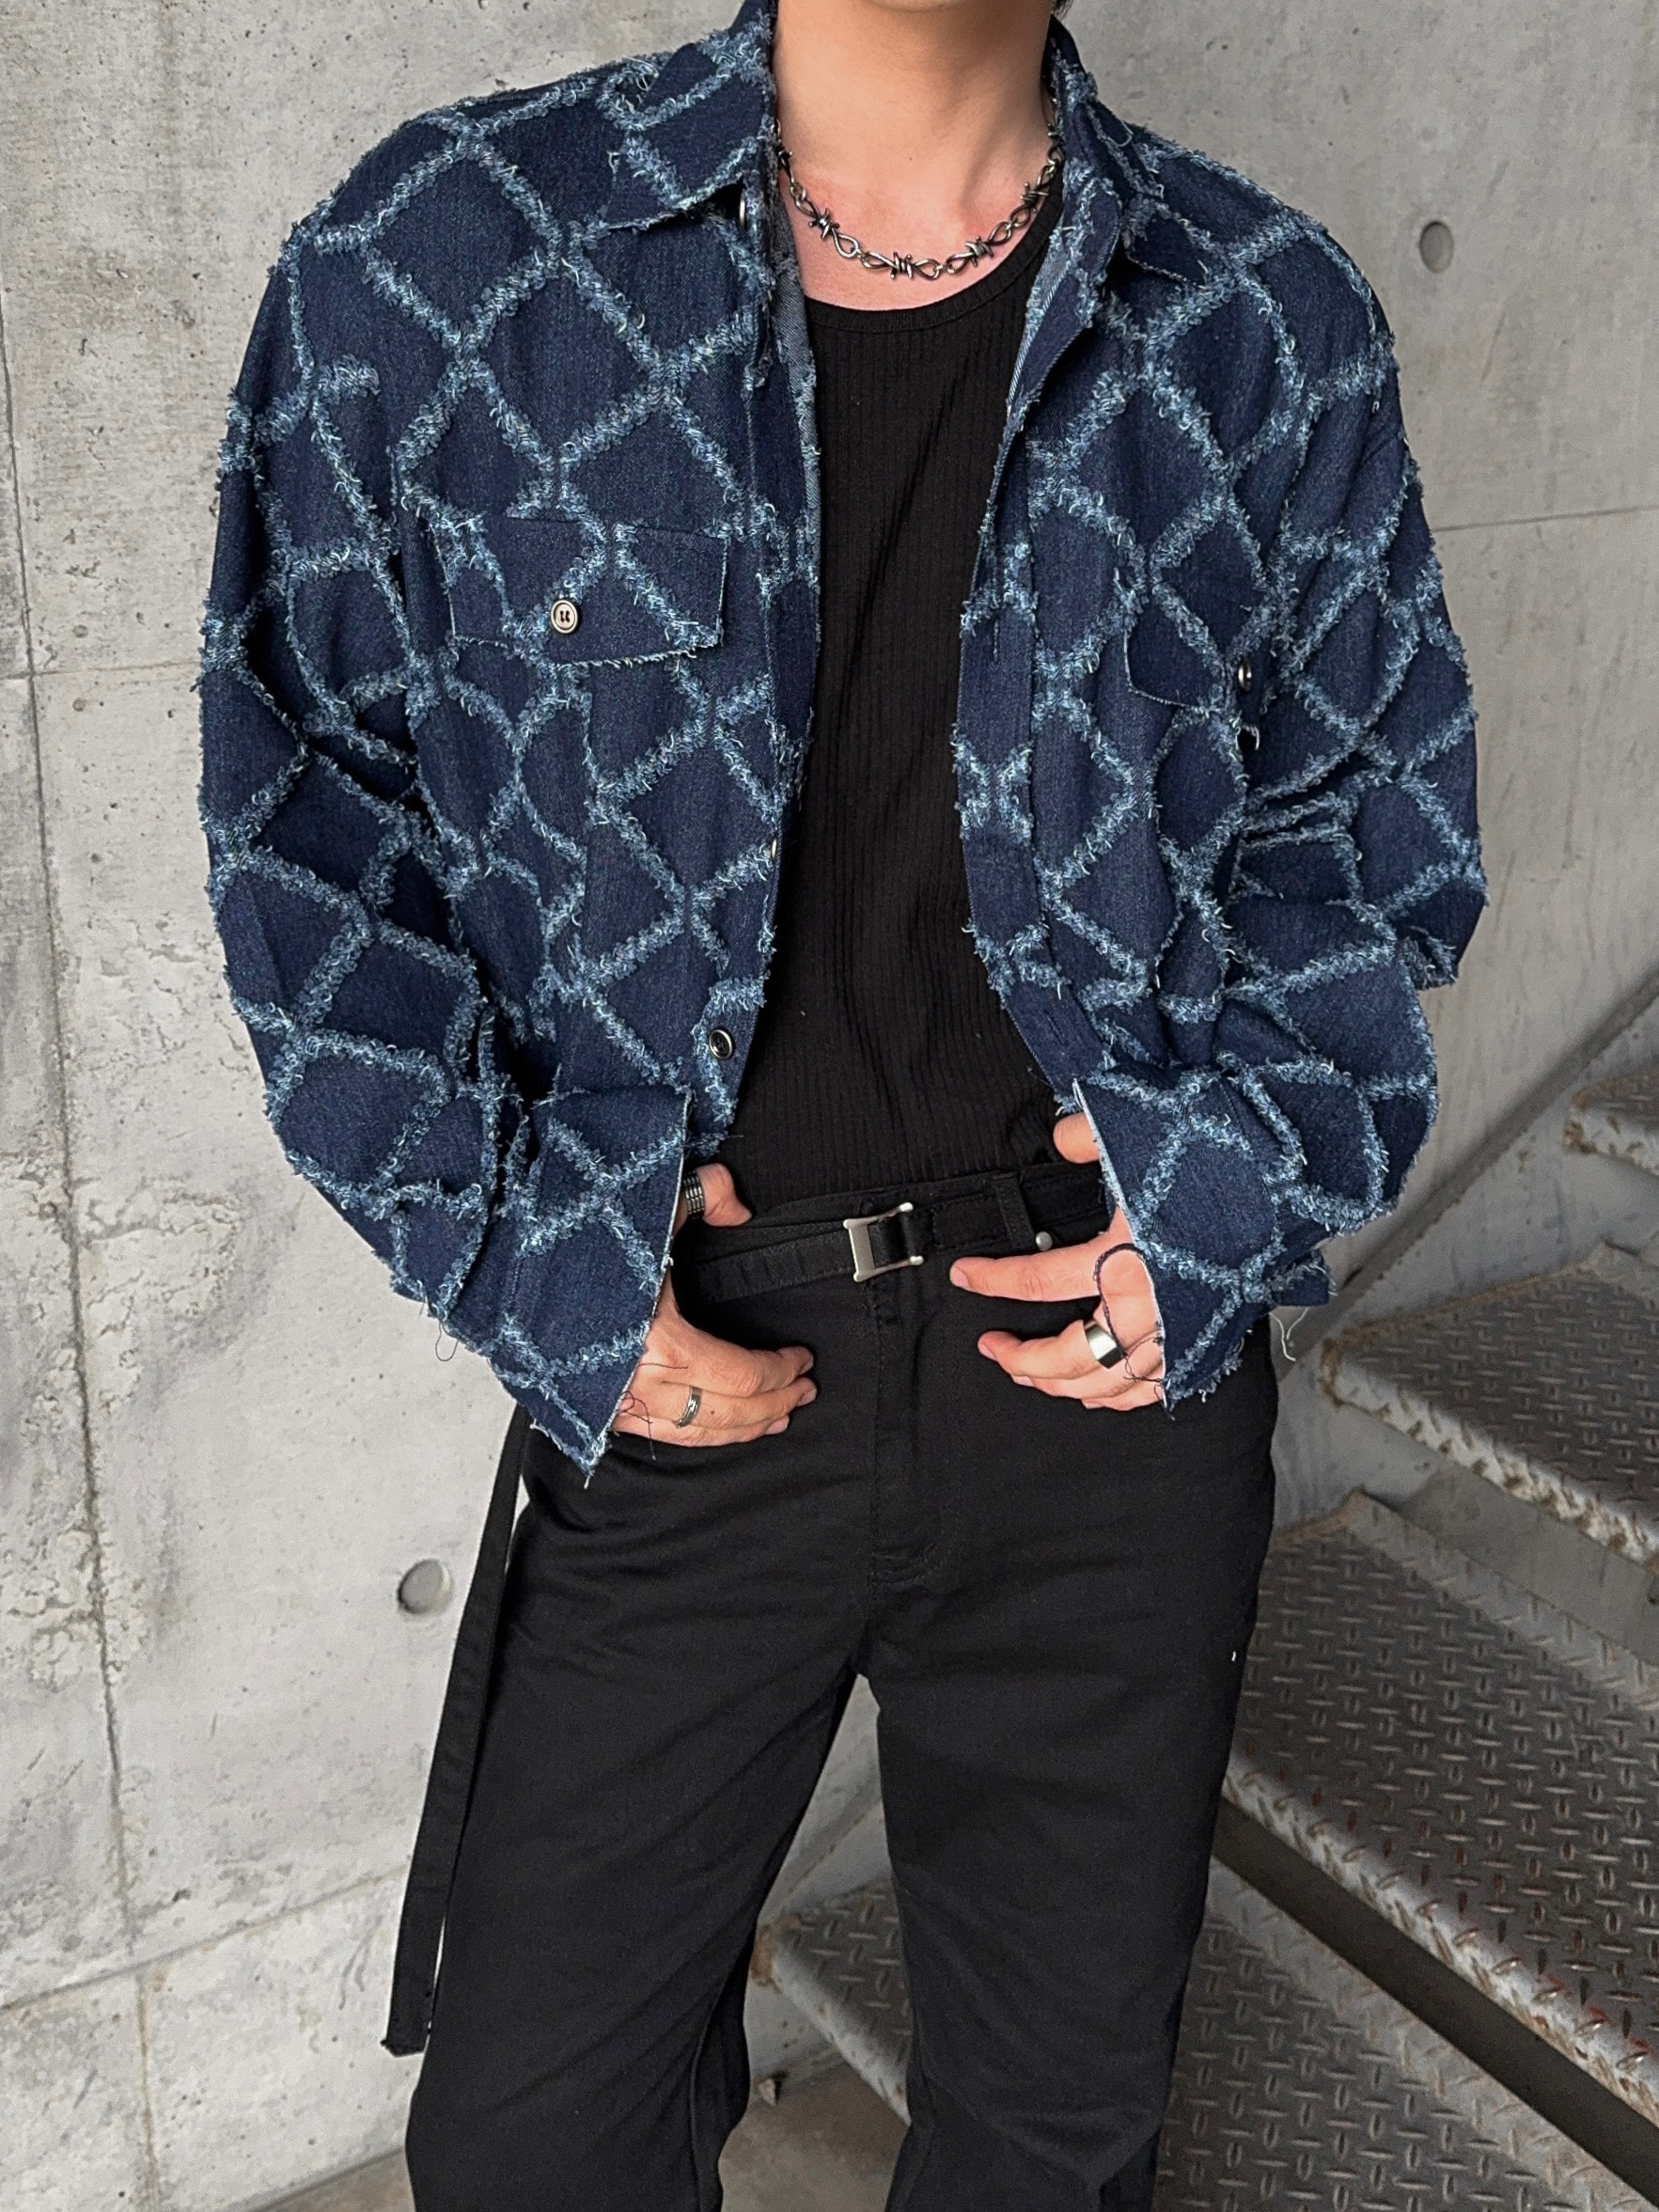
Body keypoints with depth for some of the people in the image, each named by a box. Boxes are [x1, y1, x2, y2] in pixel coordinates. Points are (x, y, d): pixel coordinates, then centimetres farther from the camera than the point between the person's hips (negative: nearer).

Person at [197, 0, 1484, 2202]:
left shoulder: (1272, 328, 0)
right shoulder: (427, 268, -5)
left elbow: (1376, 821, 9)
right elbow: (307, 819, -2)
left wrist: (1244, 1170, -7)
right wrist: (516, 1250, -11)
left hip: (1116, 1358, 2)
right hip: (683, 1363, -1)